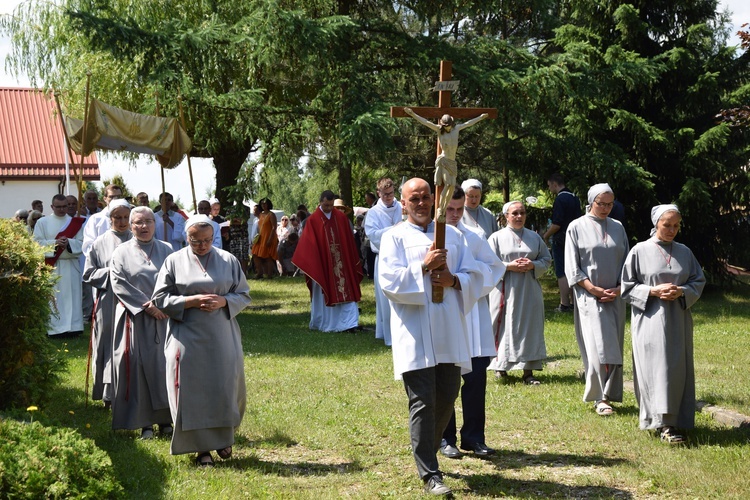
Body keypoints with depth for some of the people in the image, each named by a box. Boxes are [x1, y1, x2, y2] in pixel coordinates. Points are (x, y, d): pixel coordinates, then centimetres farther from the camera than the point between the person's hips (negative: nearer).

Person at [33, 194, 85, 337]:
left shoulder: (75, 222, 9)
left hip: (71, 265, 2)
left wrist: (69, 243, -16)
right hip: (51, 266, -2)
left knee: (71, 297, 1)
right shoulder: (42, 222, 5)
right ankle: (54, 328, -2)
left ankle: (72, 327, 4)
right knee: (53, 297, -4)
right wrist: (55, 243, -16)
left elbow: (81, 243, 4)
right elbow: (37, 242, -2)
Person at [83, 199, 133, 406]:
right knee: (110, 347, 2)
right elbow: (88, 274, 4)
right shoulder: (100, 243, 6)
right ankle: (109, 393, 9)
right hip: (108, 303, 0)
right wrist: (110, 272, -9)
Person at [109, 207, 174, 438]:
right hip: (134, 319, -2)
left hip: (164, 316, 2)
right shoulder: (122, 253, 4)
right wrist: (146, 305, -13)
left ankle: (165, 418, 11)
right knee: (138, 367, -3)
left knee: (163, 365, 2)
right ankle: (144, 422, 3)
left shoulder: (166, 250, 10)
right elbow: (119, 284, -6)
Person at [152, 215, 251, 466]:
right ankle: (202, 447, 9)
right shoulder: (174, 261, 2)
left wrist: (223, 301, -12)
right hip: (187, 339, -1)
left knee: (226, 387, 2)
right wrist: (192, 301, -13)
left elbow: (244, 295, 8)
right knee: (193, 389, -2)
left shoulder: (228, 260, 5)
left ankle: (222, 436, 26)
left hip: (222, 338, 1)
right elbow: (160, 299, 0)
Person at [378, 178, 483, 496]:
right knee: (423, 403, -7)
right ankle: (430, 474, -3)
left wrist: (454, 280, -9)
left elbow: (474, 276, 11)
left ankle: (425, 452, 32)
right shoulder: (395, 237, 5)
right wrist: (423, 267, -17)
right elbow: (388, 280, -8)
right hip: (415, 335, -4)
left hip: (449, 330, 4)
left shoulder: (453, 235, 16)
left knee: (446, 399, 9)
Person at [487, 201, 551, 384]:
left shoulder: (534, 237, 11)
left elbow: (547, 259, 11)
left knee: (530, 328, 0)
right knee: (505, 328, -1)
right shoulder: (497, 237, 2)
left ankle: (528, 371, 3)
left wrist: (533, 265, -8)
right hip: (505, 291, -3)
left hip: (529, 291, 3)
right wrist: (509, 266, -15)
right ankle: (501, 365, 13)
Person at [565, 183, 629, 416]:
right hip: (589, 297, -4)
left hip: (614, 298, 4)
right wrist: (595, 289, -11)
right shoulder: (577, 227, -1)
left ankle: (609, 394, 12)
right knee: (597, 347, -11)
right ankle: (600, 398, -7)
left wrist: (619, 288, -3)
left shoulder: (617, 227, 10)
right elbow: (572, 267, -3)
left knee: (613, 347, 4)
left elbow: (627, 261, 12)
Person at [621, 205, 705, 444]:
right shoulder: (640, 251, -1)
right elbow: (628, 285, 0)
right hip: (650, 319, -4)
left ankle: (676, 418, 17)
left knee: (678, 369, 5)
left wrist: (681, 292, -9)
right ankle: (664, 424, -10)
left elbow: (698, 281, 11)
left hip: (678, 319, 4)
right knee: (657, 368, -9)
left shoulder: (684, 252, 8)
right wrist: (653, 291, -14)